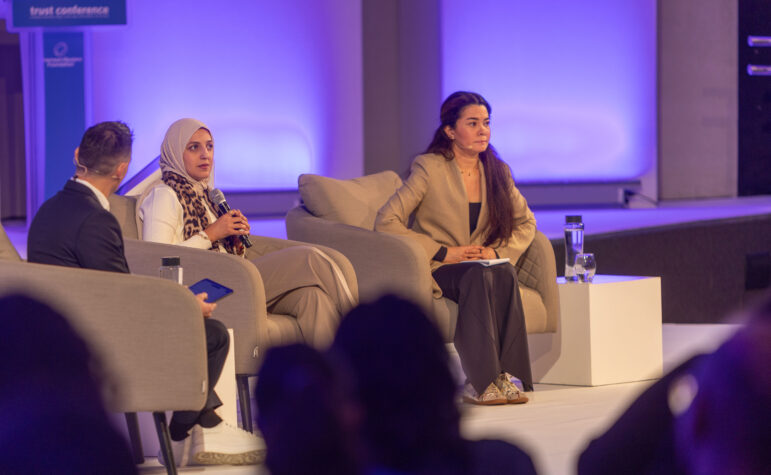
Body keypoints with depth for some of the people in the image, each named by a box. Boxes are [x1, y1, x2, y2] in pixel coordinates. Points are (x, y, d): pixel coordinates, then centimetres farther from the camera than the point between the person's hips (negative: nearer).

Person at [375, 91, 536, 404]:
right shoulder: (430, 168, -7)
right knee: (479, 276, -36)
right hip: (435, 271, -4)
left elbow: (525, 223, 19)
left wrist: (498, 251, -2)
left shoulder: (497, 172, 8)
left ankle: (506, 376, -32)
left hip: (483, 264, 4)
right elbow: (385, 222, -12)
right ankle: (482, 382, -38)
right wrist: (444, 253, -16)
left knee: (504, 274, -32)